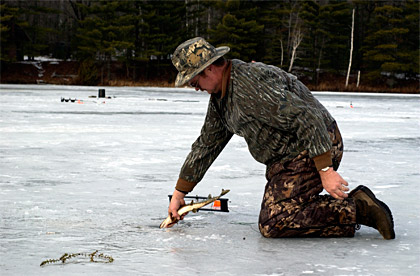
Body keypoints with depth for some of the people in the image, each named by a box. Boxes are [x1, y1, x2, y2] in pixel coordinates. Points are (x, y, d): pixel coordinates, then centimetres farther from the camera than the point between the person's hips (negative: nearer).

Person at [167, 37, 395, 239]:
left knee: (272, 225, -18)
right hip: (287, 158, 11)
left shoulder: (251, 83, -22)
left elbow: (306, 118, -27)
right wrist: (179, 193, 20)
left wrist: (326, 171, -29)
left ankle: (357, 210, -14)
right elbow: (206, 145, 20)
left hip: (316, 150, -11)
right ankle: (354, 202, 9)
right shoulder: (220, 97, 11)